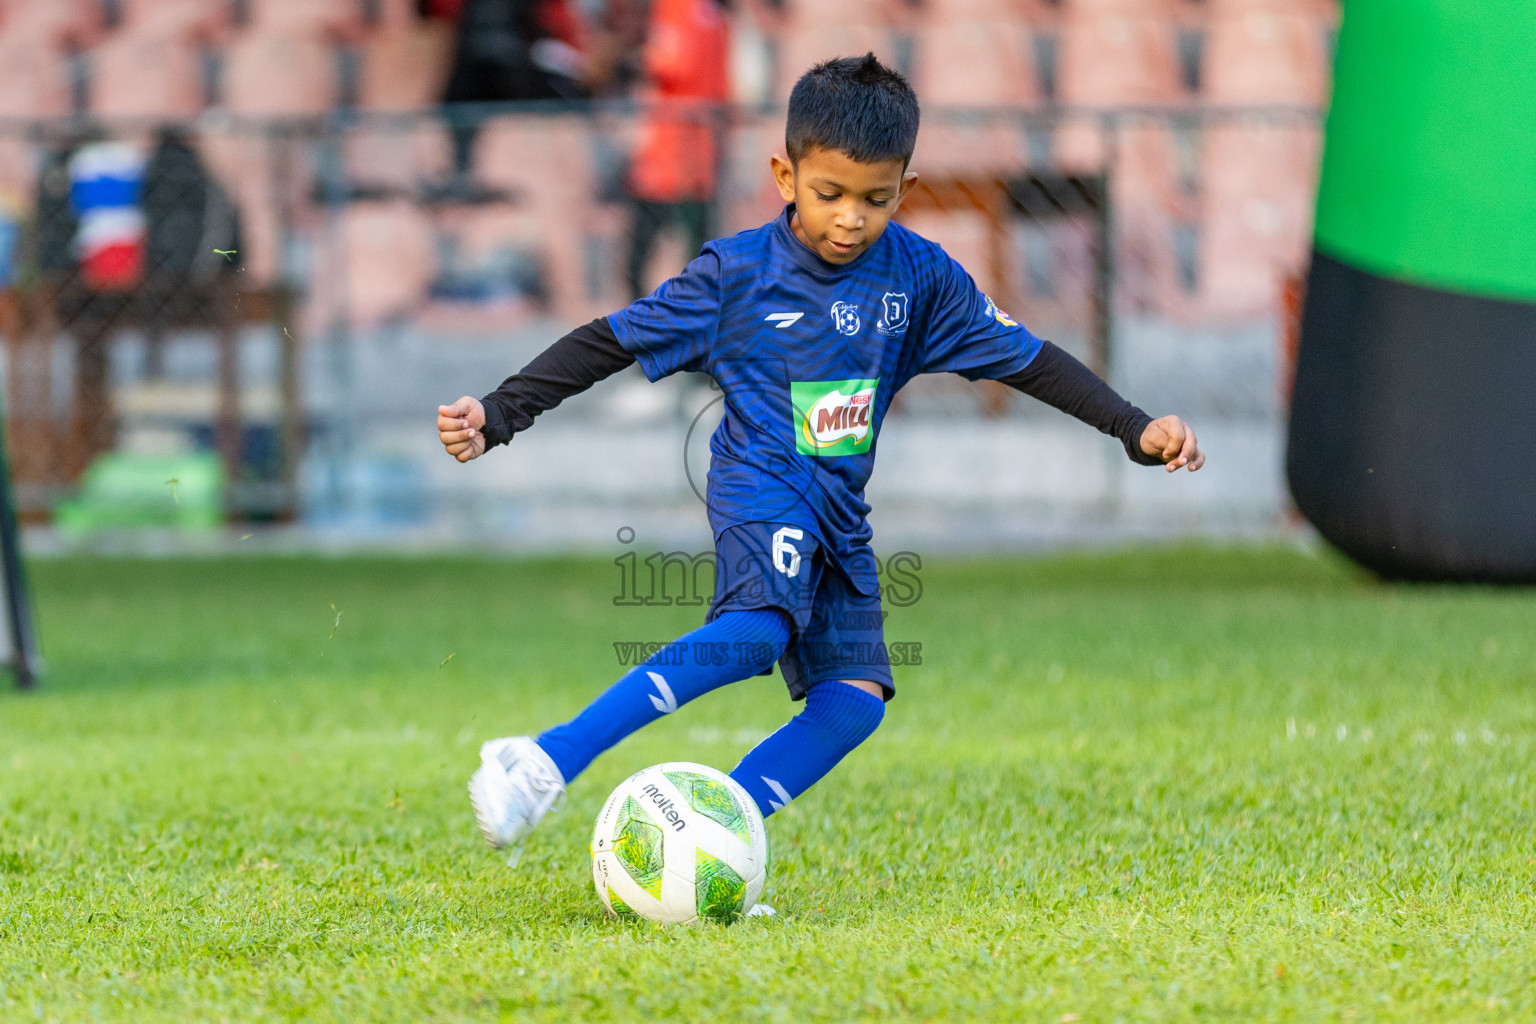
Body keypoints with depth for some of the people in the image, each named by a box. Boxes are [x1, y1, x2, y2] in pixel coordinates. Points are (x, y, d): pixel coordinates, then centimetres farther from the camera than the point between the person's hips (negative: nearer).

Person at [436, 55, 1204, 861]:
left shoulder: (921, 277, 2)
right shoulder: (733, 272, -7)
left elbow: (1020, 357, 10)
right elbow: (612, 342, -1)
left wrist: (1136, 429, 6)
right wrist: (498, 416, -7)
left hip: (839, 509, 6)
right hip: (762, 483, -6)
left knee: (855, 699, -10)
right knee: (761, 625, -33)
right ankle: (546, 761, -40)